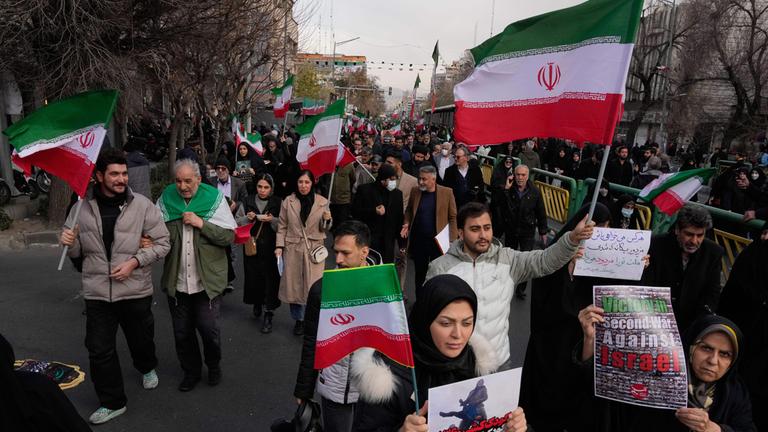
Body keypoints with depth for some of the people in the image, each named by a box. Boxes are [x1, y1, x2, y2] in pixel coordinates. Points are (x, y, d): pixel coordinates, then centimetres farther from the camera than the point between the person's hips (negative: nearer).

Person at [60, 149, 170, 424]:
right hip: (97, 293, 2)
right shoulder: (83, 207, -1)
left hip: (135, 290, -1)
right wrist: (70, 243, -13)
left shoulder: (142, 205, -9)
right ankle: (112, 402, 25)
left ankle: (147, 368, 52)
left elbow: (162, 243, -5)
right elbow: (78, 254, 10)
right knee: (99, 350, 6)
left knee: (141, 339, 18)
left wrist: (134, 261, -17)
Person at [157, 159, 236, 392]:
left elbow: (229, 236, -10)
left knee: (209, 329, 6)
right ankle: (191, 371, 37)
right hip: (176, 281, 3)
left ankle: (214, 365, 34)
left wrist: (201, 223, -20)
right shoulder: (166, 198, 1)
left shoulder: (214, 198, -6)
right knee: (182, 332, 15)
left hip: (207, 280, -3)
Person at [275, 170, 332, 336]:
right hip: (292, 248, 1)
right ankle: (299, 319, 27)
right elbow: (282, 226, 6)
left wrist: (327, 219, -15)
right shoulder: (288, 201, 1)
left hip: (314, 249, -1)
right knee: (294, 285, 9)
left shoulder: (322, 202, 0)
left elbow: (324, 229, 6)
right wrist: (279, 246, -3)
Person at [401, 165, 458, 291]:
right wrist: (406, 224, -1)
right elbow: (409, 210, 18)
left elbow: (453, 217, -3)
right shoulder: (415, 192, 3)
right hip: (418, 240, 3)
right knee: (419, 273, 12)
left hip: (438, 240, -3)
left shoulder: (447, 192, -5)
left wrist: (451, 240, -10)